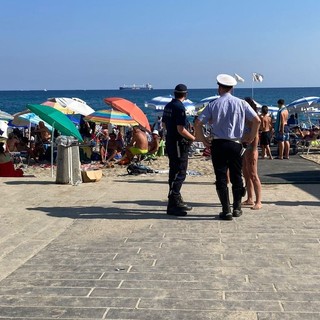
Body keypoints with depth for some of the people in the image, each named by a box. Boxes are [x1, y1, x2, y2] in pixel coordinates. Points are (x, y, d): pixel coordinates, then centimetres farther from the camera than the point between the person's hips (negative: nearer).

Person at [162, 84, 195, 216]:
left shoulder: (168, 106, 11)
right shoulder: (179, 107, -17)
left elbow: (164, 124, 21)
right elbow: (181, 129, -22)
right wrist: (193, 138, -10)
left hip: (170, 142, 10)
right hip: (179, 144, -10)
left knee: (174, 172, 16)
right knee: (179, 174, -7)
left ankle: (177, 201, 26)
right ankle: (173, 205, -9)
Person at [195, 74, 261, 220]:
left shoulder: (213, 105, -2)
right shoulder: (241, 103, 1)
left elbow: (198, 123, -7)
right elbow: (257, 120, -4)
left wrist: (203, 139, 3)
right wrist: (251, 137, 6)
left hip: (218, 144, -1)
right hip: (236, 144, 1)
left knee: (221, 178, 3)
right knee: (236, 176, 14)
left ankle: (226, 211, 2)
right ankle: (237, 208, 18)